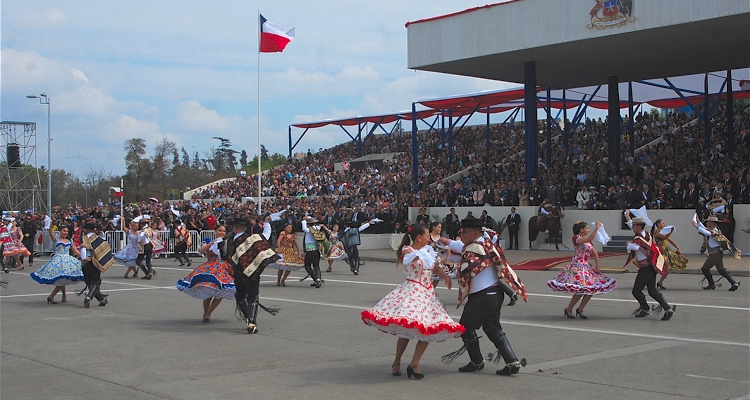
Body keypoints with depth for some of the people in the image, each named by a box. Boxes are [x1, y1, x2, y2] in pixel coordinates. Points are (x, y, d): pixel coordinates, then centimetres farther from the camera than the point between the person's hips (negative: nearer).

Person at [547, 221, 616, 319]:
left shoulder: (589, 241, 16)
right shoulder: (576, 238, -9)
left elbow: (595, 254, 15)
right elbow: (589, 239, -28)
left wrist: (597, 267, 5)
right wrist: (597, 227, -26)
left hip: (586, 267, 9)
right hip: (577, 266, -9)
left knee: (592, 289, 3)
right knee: (580, 290, -14)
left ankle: (580, 309, 16)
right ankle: (568, 309, 6)